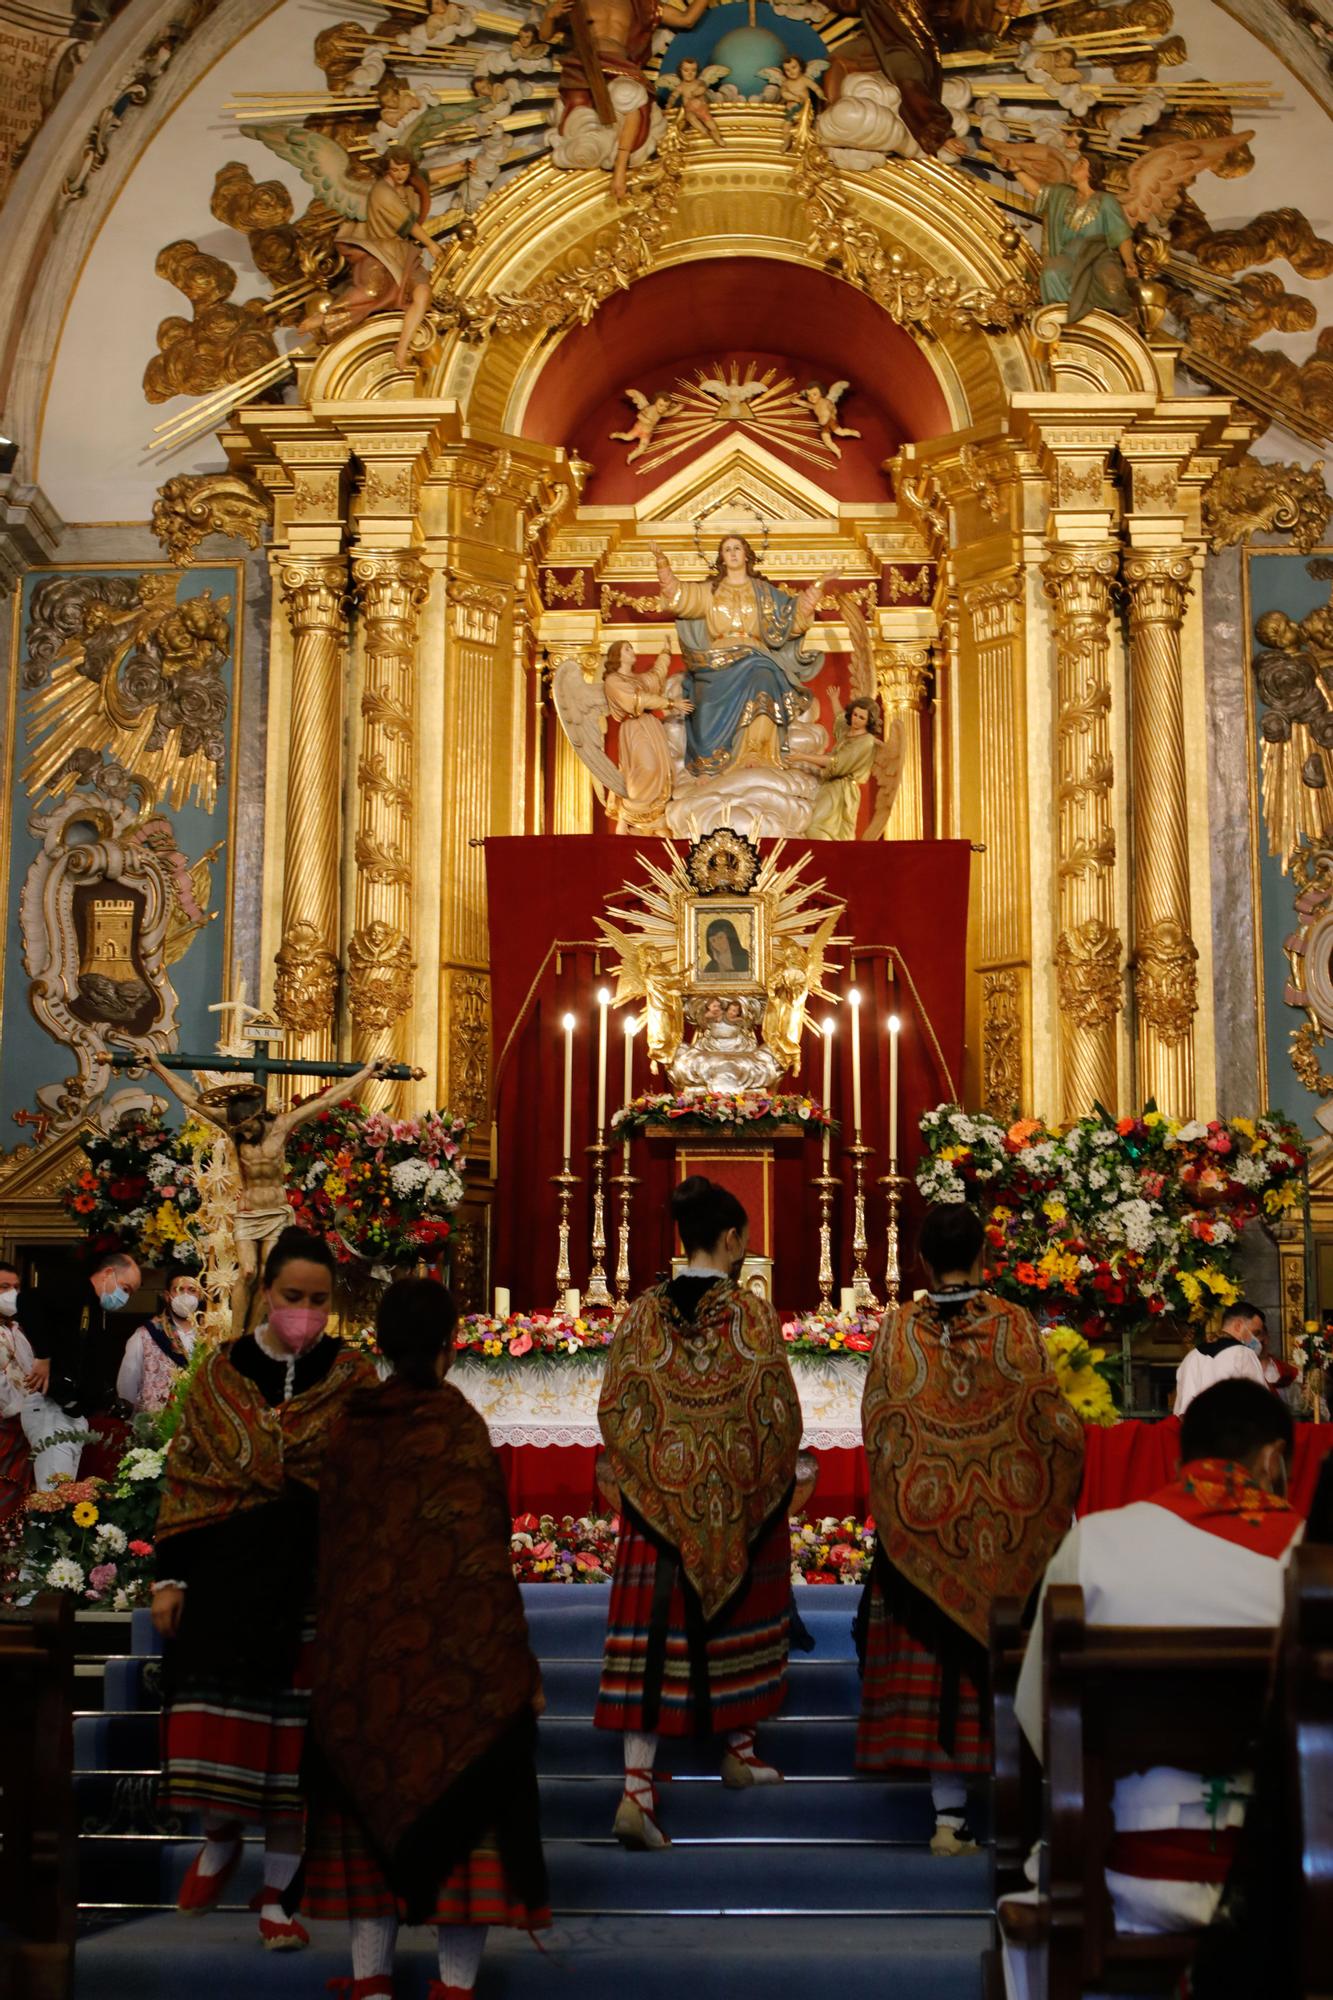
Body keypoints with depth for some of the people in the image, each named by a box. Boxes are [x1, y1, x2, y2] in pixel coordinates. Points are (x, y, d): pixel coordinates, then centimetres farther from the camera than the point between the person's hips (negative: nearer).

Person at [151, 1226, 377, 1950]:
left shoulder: (350, 1378, 1)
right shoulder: (220, 1371, 5)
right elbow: (183, 1476, 6)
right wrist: (170, 1576, 2)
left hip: (314, 1573, -1)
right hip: (227, 1573, 1)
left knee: (294, 1732, 2)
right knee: (218, 1722, -2)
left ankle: (277, 1893, 17)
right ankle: (220, 1839, 29)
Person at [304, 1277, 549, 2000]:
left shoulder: (352, 1426, 2)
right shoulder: (453, 1425, -13)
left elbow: (330, 1545, 8)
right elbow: (478, 1553, -15)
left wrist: (341, 1643, 17)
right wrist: (518, 1663, -10)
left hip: (359, 1653, 5)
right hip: (447, 1657, -5)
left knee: (377, 1802, 14)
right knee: (465, 1802, 5)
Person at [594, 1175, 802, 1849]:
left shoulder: (643, 1314, -3)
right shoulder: (754, 1315, -9)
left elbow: (615, 1411, -1)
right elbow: (780, 1412, -6)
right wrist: (777, 1476, 12)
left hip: (661, 1496, 1)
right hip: (740, 1497, -1)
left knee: (652, 1630, -2)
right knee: (741, 1614, 20)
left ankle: (636, 1787, -11)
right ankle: (739, 1748, 36)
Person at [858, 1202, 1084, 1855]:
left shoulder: (895, 1331, -5)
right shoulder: (1016, 1325, -7)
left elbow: (876, 1433, -1)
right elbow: (1054, 1423, -5)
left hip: (925, 1525, 1)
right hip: (1010, 1527, 0)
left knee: (937, 1660, 6)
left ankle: (949, 1815, 5)